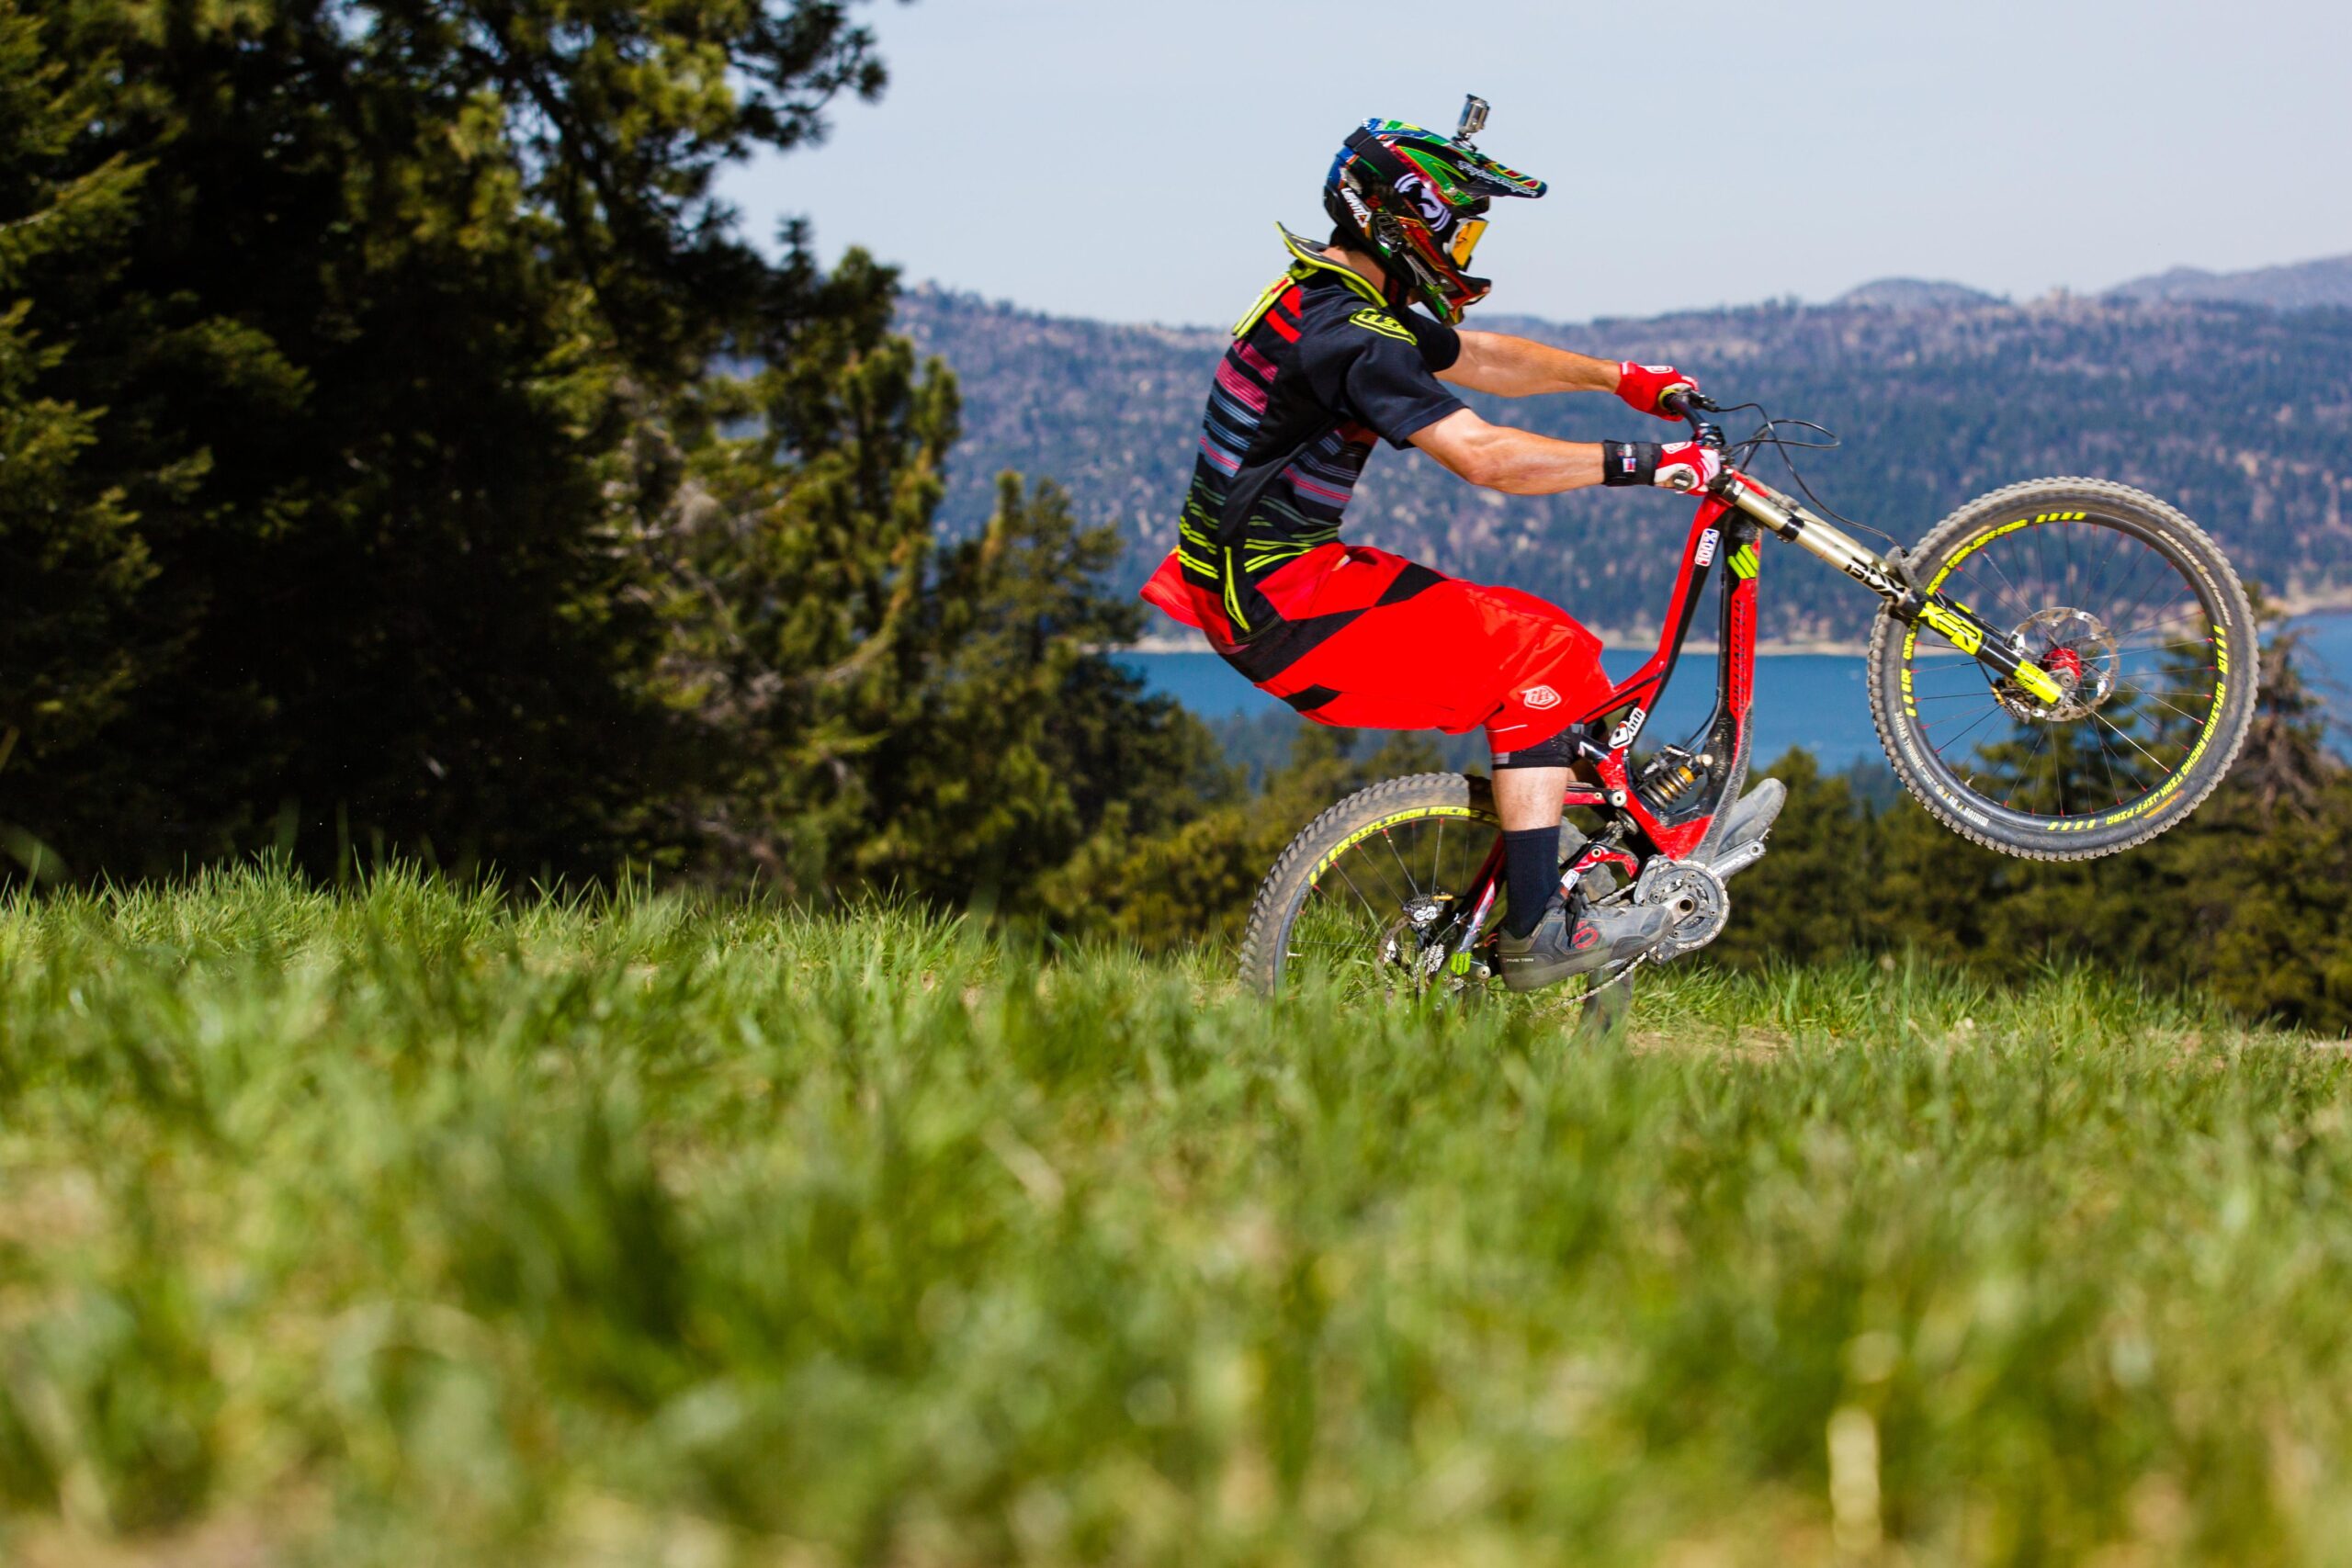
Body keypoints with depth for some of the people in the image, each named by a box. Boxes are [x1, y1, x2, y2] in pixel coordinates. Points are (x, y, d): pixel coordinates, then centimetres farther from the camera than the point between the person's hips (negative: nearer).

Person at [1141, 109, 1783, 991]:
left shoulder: (1329, 301, 12)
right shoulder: (1349, 338, -21)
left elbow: (1481, 359, 21)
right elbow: (1486, 457, -29)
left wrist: (1622, 378, 15)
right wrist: (1643, 463, -24)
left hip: (1268, 582, 10)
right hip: (1283, 604, -10)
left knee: (1542, 643, 12)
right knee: (1535, 657, -10)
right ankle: (1536, 933, -13)